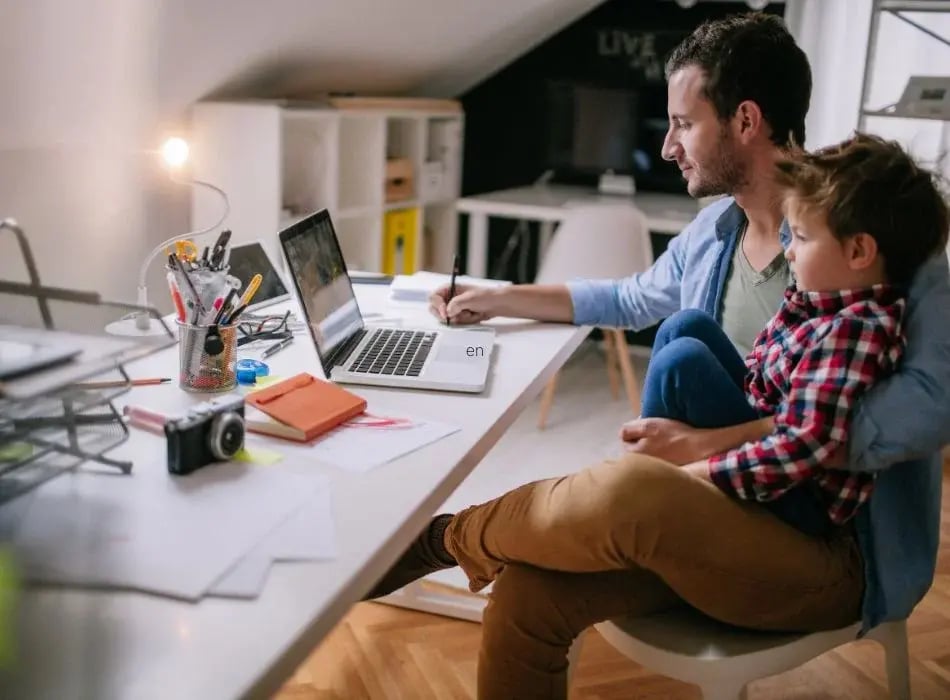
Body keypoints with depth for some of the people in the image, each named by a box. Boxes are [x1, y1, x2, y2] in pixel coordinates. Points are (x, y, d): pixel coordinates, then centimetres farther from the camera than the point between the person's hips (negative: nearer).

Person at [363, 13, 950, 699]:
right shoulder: (713, 229, 8)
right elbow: (633, 298, 28)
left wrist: (711, 442, -28)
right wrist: (495, 299, 26)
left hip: (834, 547, -6)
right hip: (723, 508, 7)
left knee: (628, 492, -34)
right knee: (527, 594, -17)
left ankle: (447, 540, -6)